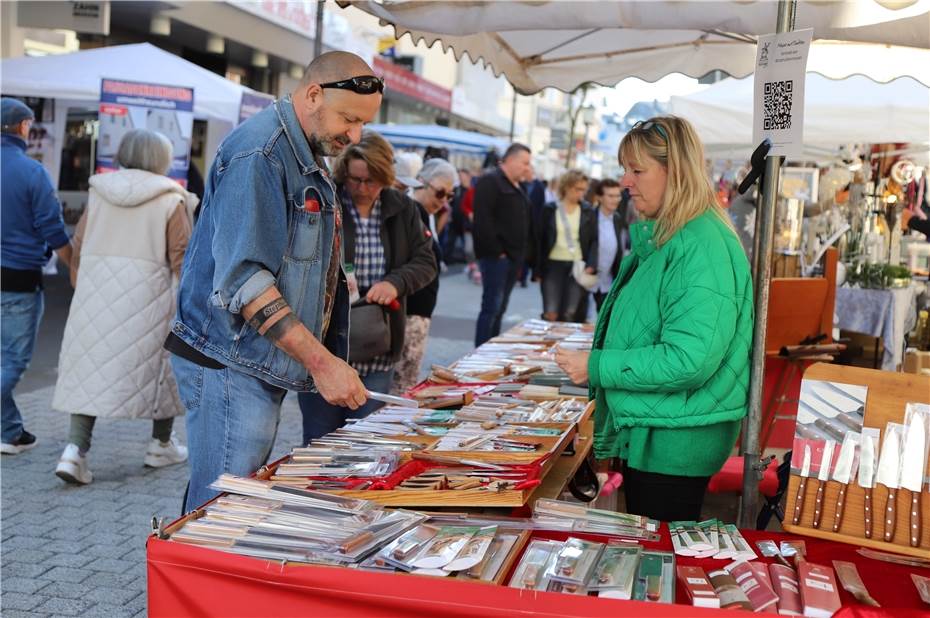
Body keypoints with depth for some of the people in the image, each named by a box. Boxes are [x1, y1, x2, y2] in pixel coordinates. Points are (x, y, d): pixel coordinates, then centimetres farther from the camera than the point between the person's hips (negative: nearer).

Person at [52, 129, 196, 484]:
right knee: (161, 364, 14)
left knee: (90, 370, 7)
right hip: (147, 296, -3)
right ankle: (161, 445, 24)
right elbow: (181, 259, -4)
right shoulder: (170, 201, -2)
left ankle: (76, 449, -6)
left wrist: (80, 289, 23)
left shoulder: (99, 193, 9)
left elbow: (78, 250, 12)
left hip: (94, 295, 3)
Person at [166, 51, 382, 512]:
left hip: (262, 367, 10)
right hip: (230, 366, -10)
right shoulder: (259, 152, -17)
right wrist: (320, 360, -25)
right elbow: (242, 279, -24)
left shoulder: (306, 156, 16)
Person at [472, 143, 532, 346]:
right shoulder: (490, 181, -10)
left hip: (513, 256, 9)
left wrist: (521, 254, 13)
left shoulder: (515, 187, 20)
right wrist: (496, 251, -19)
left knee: (500, 308, 11)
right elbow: (483, 219, -19)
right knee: (492, 306, -9)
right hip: (496, 256, -9)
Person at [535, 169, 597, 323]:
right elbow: (540, 240, 5)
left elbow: (594, 241, 5)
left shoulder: (589, 212, 7)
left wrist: (591, 265, -11)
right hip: (553, 265, -1)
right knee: (551, 314, -6)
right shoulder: (550, 210, 4)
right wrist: (539, 270, 0)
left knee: (572, 315, -5)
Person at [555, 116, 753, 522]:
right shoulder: (658, 238, 11)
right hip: (644, 433, 10)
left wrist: (597, 366, -21)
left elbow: (689, 360, -28)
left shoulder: (703, 248, -21)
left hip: (676, 441, -10)